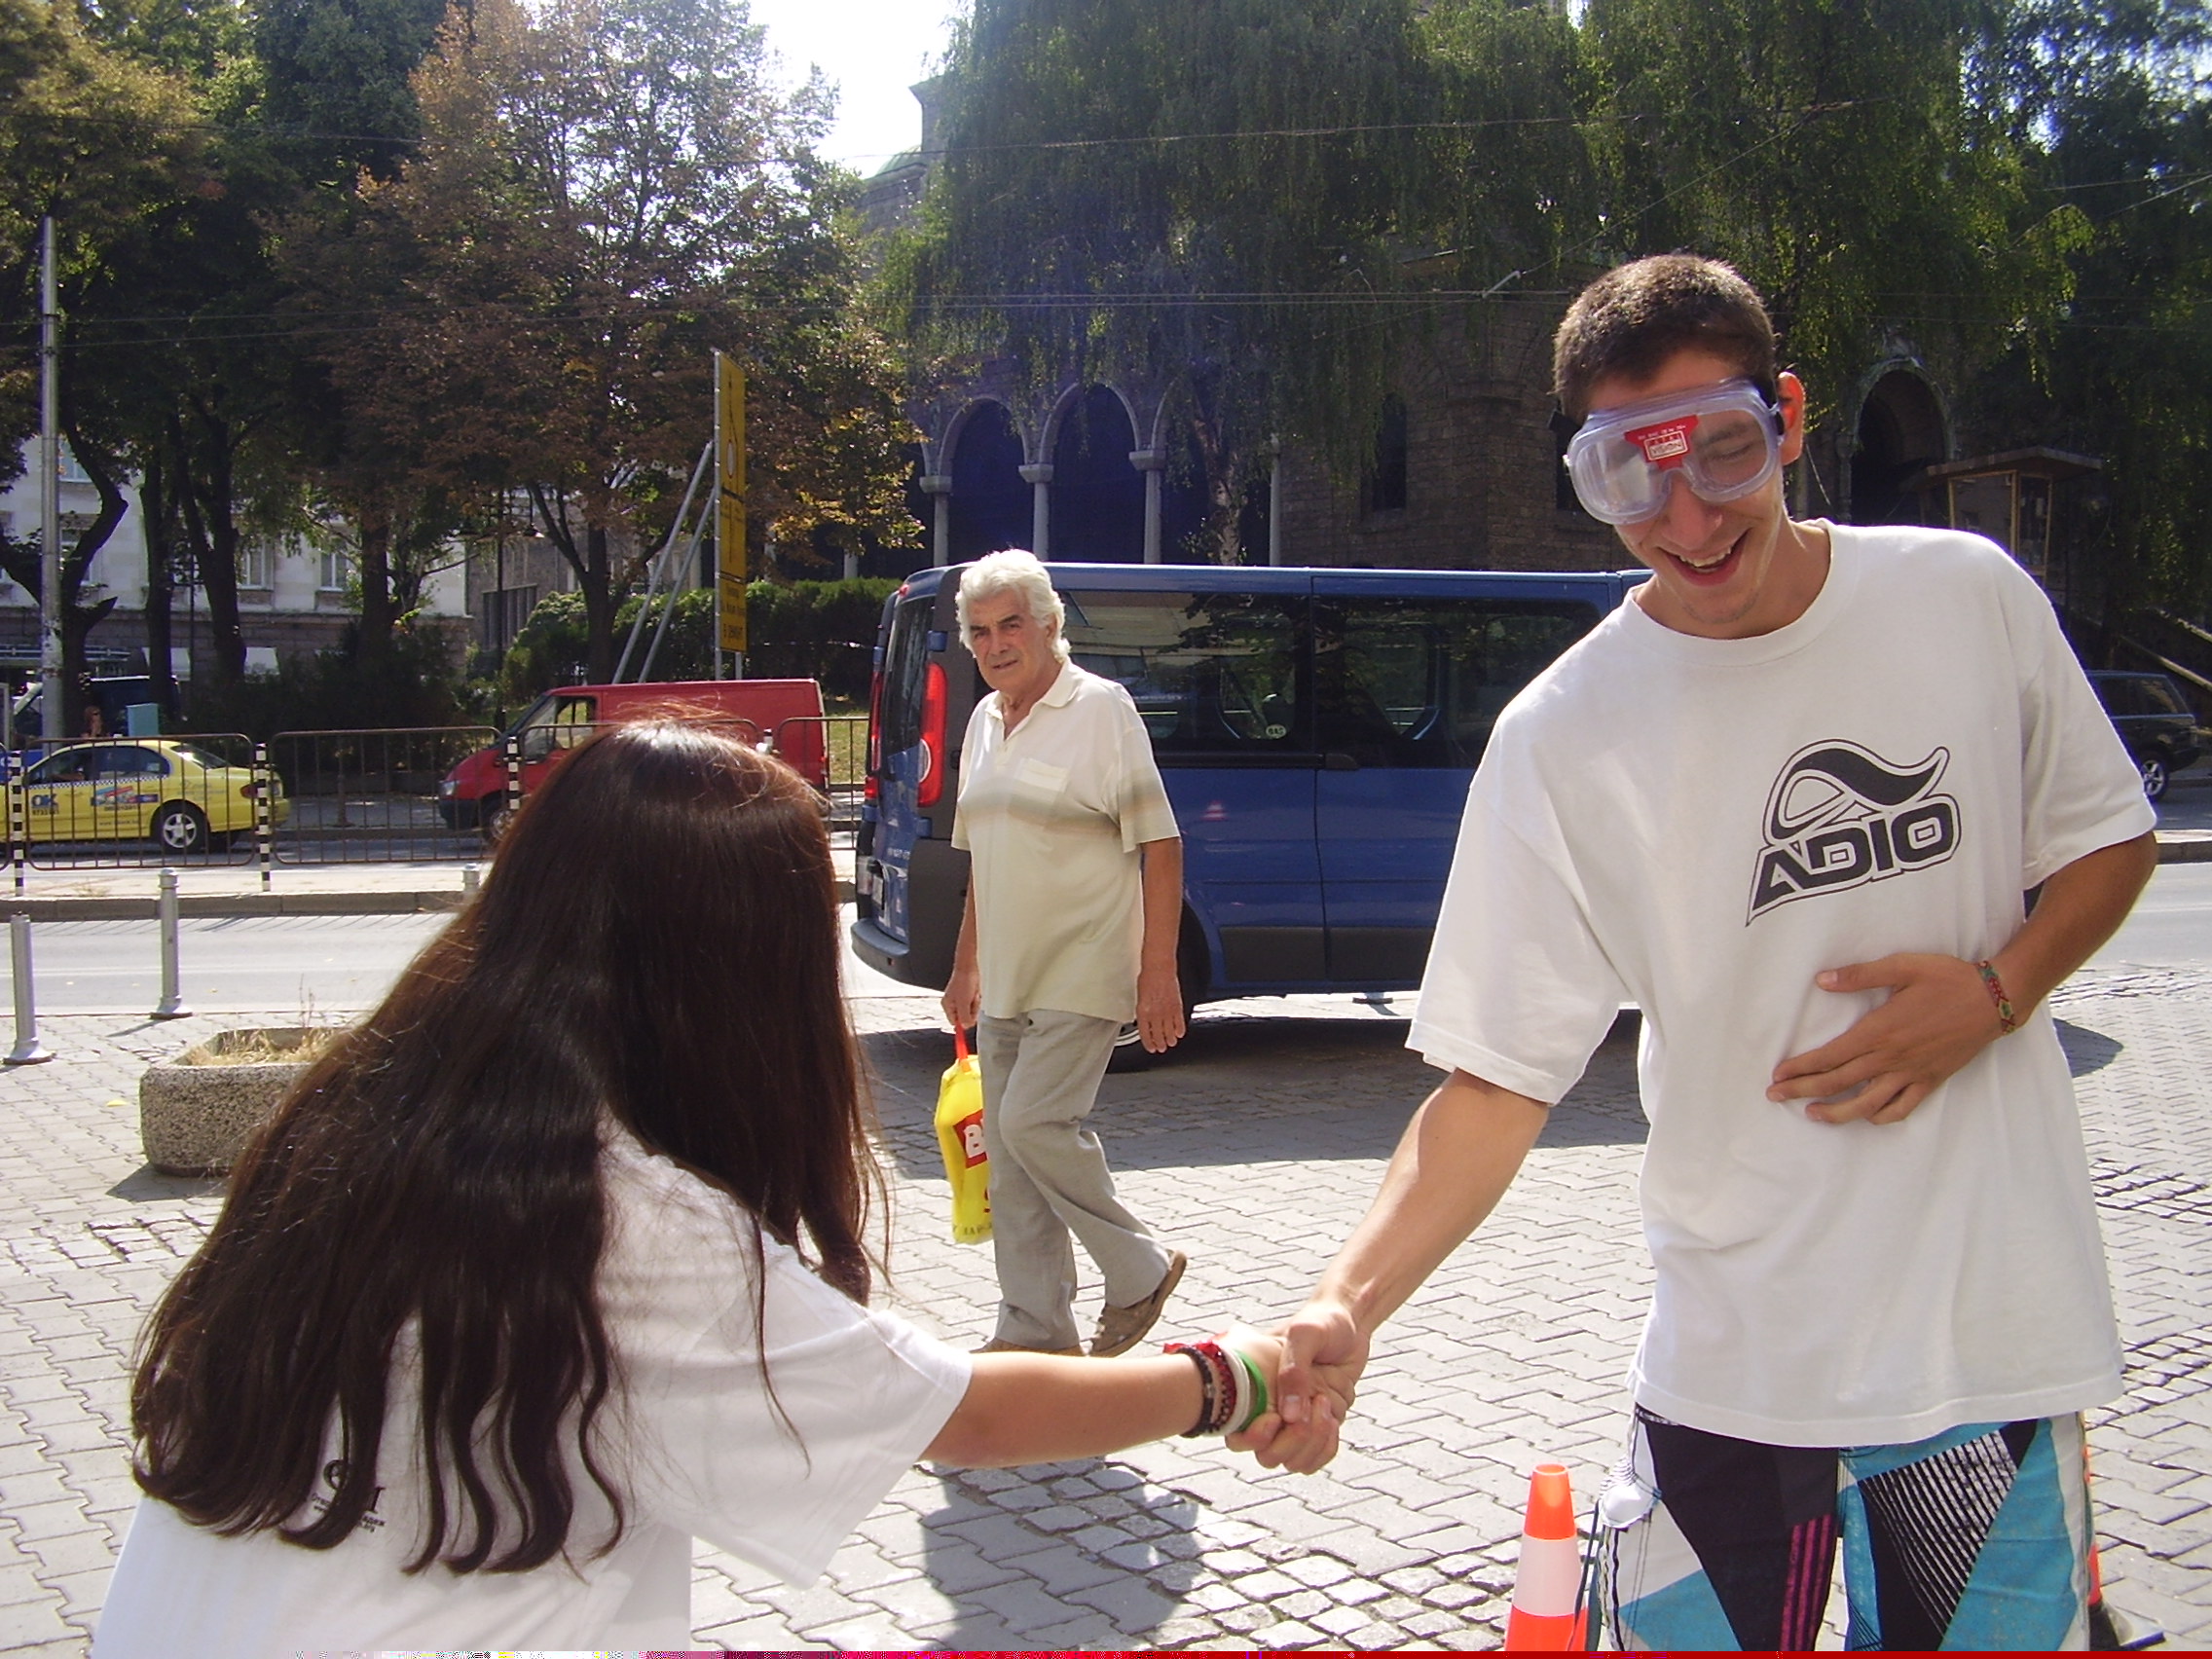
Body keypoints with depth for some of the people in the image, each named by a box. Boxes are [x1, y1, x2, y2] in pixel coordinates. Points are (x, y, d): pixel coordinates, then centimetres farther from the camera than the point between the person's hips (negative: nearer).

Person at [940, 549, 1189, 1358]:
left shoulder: (1100, 708, -8)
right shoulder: (985, 721, 12)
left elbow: (1160, 846, -11)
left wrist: (1158, 973, -17)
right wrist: (965, 967, 20)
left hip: (1083, 975, -7)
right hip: (1007, 979, 7)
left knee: (1033, 1123, -16)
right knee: (1008, 1150, 7)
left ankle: (1141, 1269, 6)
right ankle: (1034, 1330, 18)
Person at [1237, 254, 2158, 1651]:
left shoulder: (1968, 596, -4)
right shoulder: (1563, 739, -11)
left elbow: (2109, 841, 11)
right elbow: (1499, 1081, -12)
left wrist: (1995, 991, -10)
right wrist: (1348, 1306, -27)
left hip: (2001, 1322, 2)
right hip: (1736, 1362, -2)